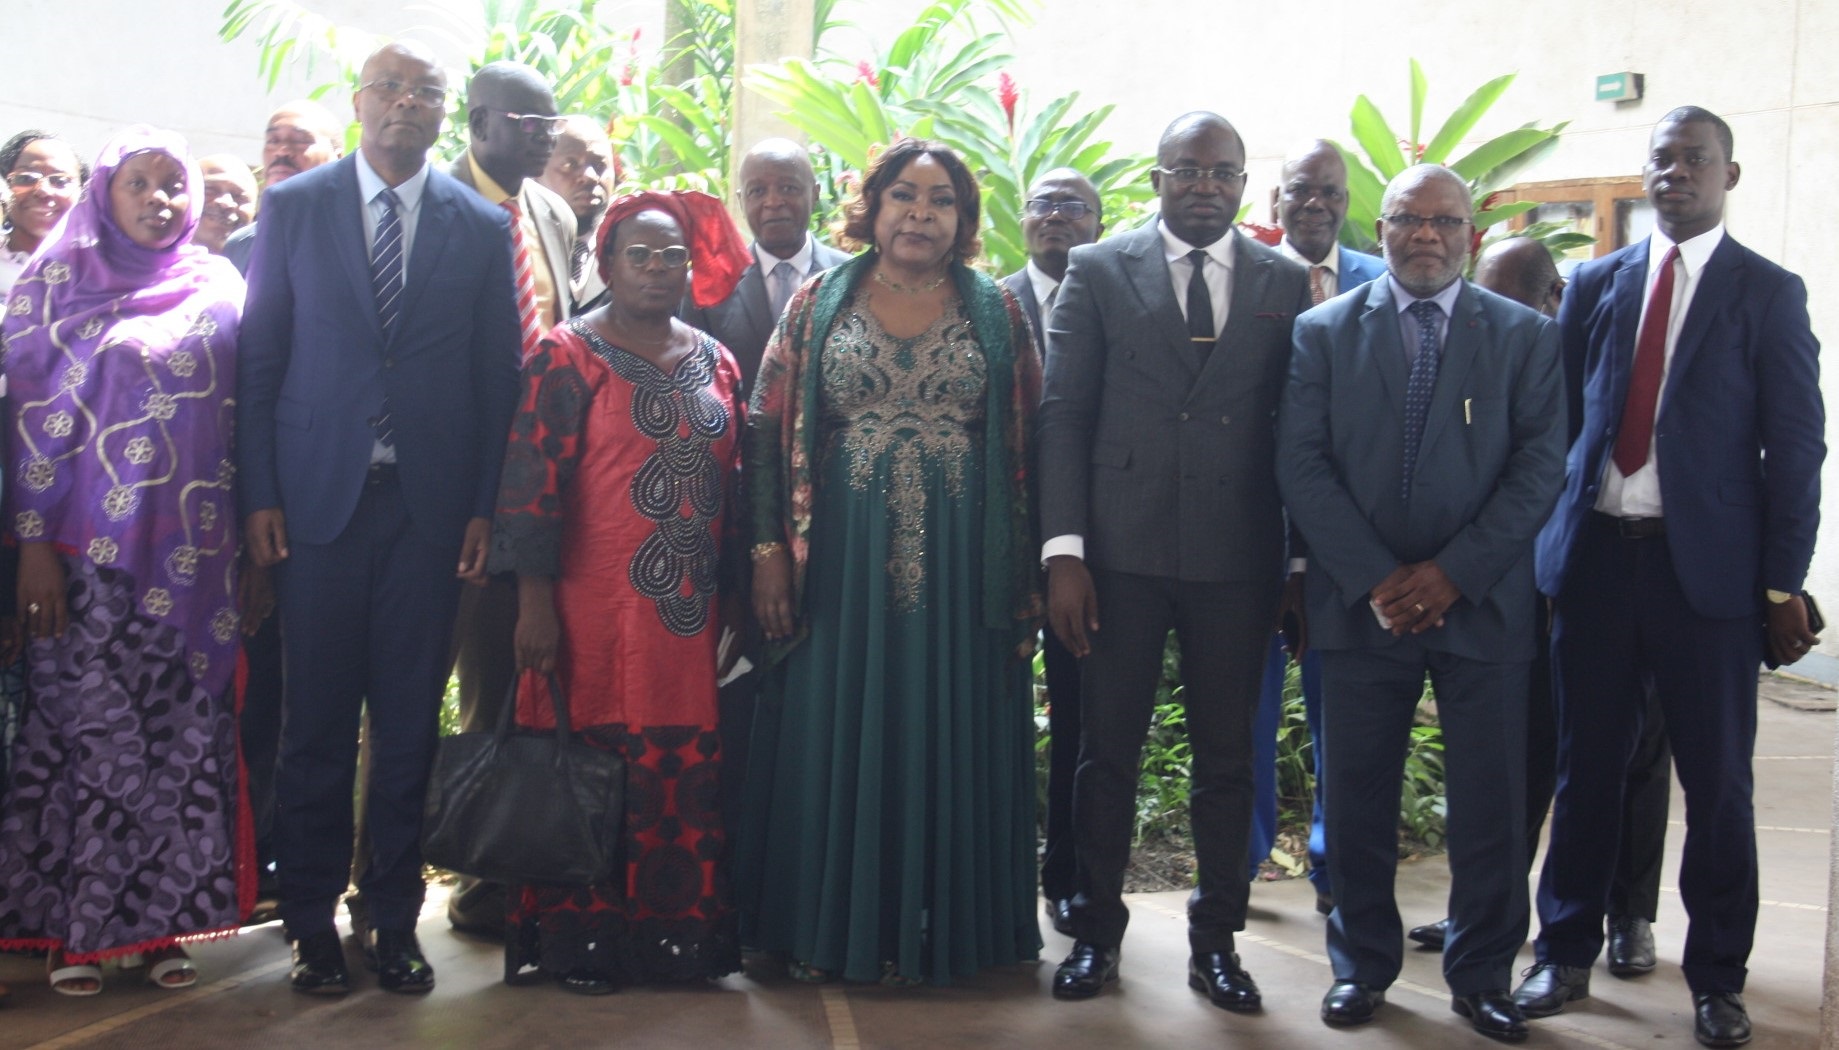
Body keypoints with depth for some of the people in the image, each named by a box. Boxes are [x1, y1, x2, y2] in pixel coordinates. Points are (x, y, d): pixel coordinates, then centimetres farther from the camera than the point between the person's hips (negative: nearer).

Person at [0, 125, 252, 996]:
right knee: (86, 727, -1)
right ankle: (72, 923, 11)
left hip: (194, 554, 2)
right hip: (88, 548, -2)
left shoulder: (218, 290, 11)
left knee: (183, 733, 3)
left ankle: (160, 918, 14)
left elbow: (243, 415, 10)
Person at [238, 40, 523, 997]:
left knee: (410, 720, 6)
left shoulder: (482, 227, 7)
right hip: (319, 496, 0)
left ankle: (394, 919, 18)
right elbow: (259, 359, 4)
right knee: (317, 719, 4)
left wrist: (485, 508, 0)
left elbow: (497, 377, 6)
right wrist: (259, 497, -2)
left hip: (429, 504, 1)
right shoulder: (291, 208, 5)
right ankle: (312, 922, 17)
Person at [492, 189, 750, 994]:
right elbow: (531, 480, -8)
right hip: (596, 614, -4)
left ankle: (677, 930, 17)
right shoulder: (569, 356, -2)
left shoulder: (714, 362, 13)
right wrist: (534, 603, -14)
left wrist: (736, 598, 10)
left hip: (692, 613, 5)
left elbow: (733, 482, 14)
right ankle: (579, 940, 12)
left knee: (686, 772, 4)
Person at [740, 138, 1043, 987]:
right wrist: (768, 550, -5)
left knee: (944, 738, 5)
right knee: (833, 737, 5)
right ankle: (826, 930, 18)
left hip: (959, 564, 0)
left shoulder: (997, 313, 7)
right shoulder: (818, 303, 6)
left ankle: (934, 931, 17)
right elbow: (768, 431, 4)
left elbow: (1025, 445, 5)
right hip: (841, 559, 0)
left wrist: (1023, 571, -2)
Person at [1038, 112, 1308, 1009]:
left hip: (1236, 559, 1)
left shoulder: (1284, 283, 6)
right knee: (1107, 751, 7)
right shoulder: (1098, 271, 2)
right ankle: (1096, 930, 22)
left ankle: (1215, 939, 23)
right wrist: (1063, 550, -8)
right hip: (1121, 553, -1)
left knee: (1226, 756, 9)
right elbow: (1063, 415, -1)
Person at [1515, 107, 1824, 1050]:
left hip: (1708, 567, -2)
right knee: (1587, 765, 11)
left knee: (1717, 780, 6)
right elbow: (1558, 417, 9)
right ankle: (1565, 955, 23)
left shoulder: (1769, 294, 2)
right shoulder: (1594, 285, 9)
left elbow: (1795, 448, -1)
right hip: (1595, 556, 2)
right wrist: (1547, 539, 3)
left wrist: (1782, 585, -6)